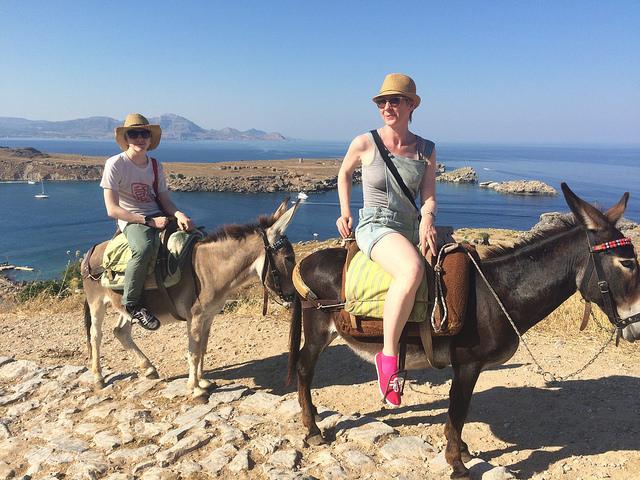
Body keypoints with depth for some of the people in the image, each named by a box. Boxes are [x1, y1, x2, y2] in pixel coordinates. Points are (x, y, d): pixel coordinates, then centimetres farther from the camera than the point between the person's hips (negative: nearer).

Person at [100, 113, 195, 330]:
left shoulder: (156, 166, 11)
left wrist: (179, 214, -14)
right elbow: (112, 209, -12)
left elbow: (164, 199, 10)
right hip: (132, 221, -6)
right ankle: (131, 304, -19)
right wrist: (149, 221, -20)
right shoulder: (115, 164, -6)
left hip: (158, 217, 6)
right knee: (145, 248, -38)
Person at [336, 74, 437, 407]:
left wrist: (427, 220, -19)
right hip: (375, 226, -6)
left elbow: (429, 197, 2)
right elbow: (344, 172, 16)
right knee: (412, 269, -37)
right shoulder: (365, 143, -2)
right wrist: (345, 213, 10)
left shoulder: (426, 150, 7)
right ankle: (388, 354, -25)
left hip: (414, 229, 6)